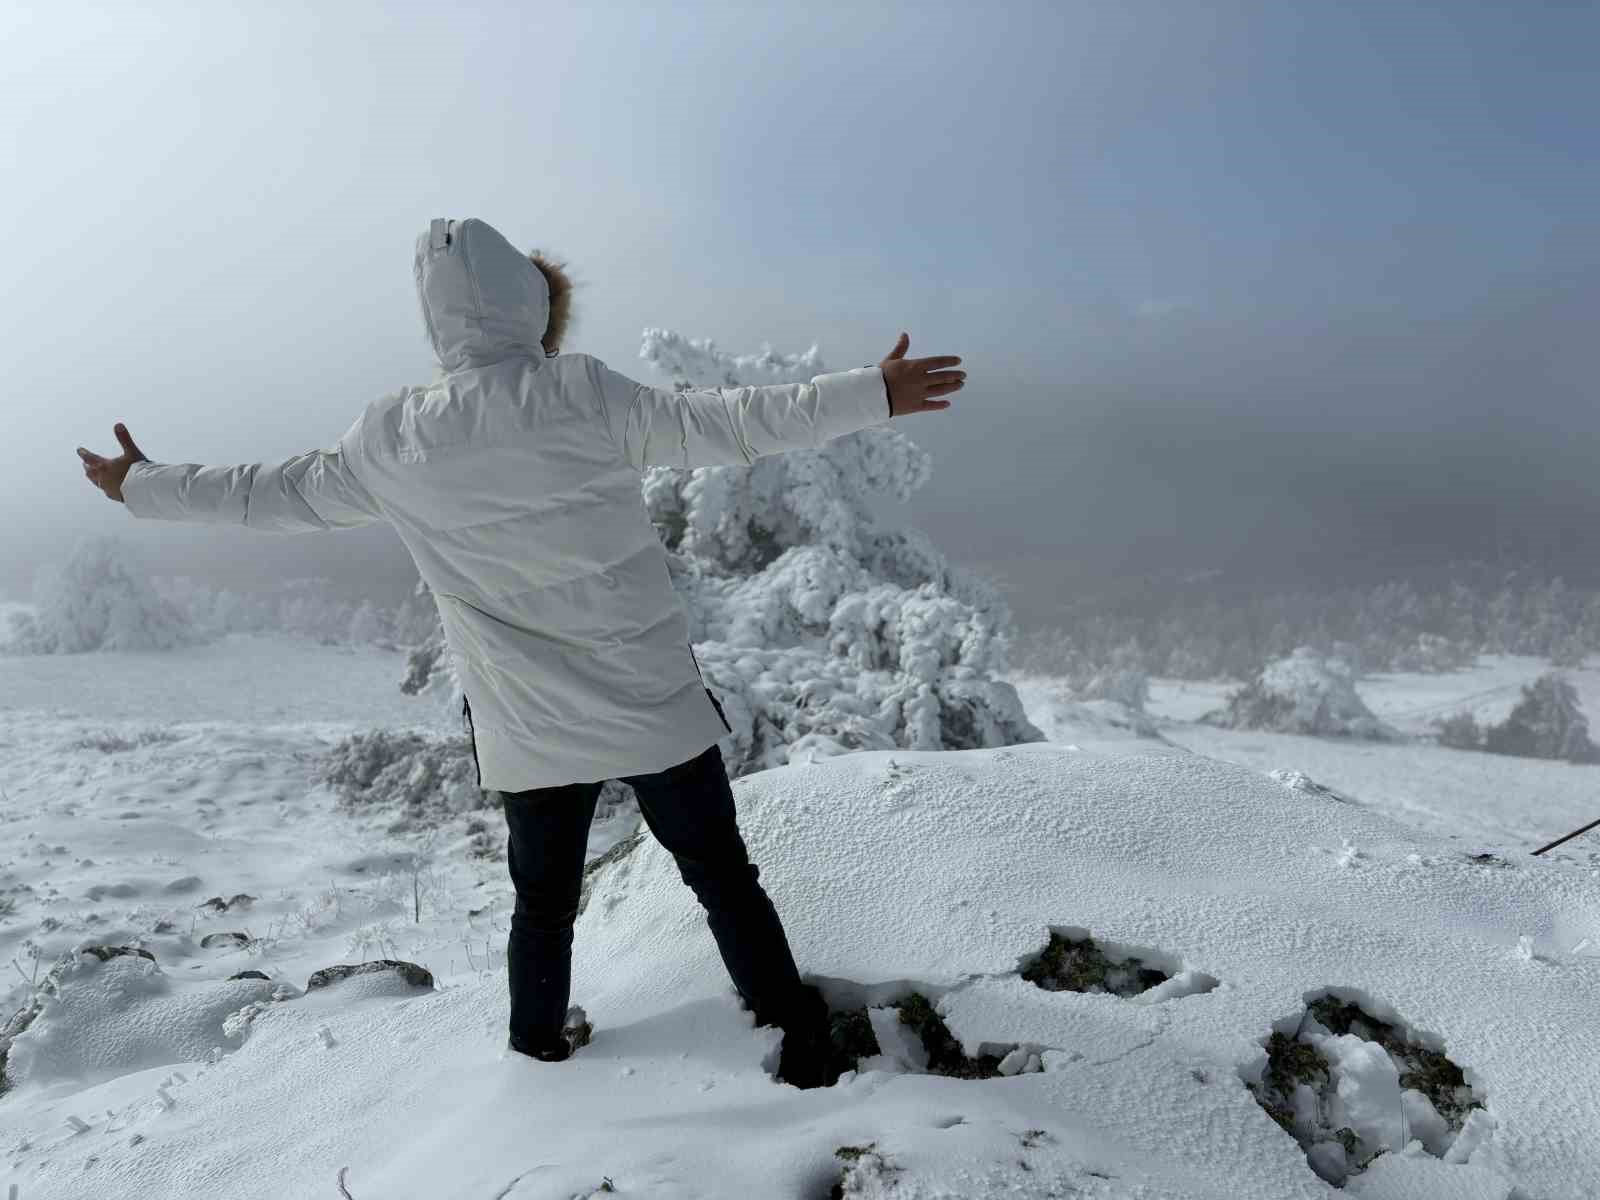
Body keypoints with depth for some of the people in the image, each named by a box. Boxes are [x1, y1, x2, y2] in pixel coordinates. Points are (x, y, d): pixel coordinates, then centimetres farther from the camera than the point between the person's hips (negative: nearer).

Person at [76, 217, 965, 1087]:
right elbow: (727, 424, -14)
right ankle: (799, 1039, 24)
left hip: (527, 729, 3)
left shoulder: (391, 440, -3)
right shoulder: (584, 394, -14)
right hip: (654, 704, -2)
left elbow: (275, 494, 10)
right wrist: (872, 394, -7)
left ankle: (539, 1050, 42)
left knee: (544, 900, 25)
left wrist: (142, 485, 27)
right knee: (723, 877, 13)